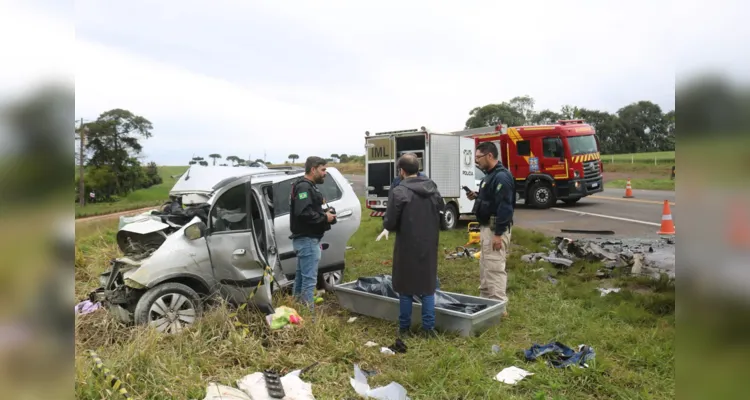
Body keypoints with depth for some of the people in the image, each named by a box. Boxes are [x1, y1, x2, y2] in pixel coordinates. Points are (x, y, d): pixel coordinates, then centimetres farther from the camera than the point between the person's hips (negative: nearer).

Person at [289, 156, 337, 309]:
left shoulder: (308, 187, 19)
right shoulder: (304, 187, -15)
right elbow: (303, 213, -29)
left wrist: (326, 213, 2)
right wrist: (324, 218, -18)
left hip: (304, 239, 11)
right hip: (307, 240, -11)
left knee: (301, 277, 17)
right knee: (309, 280, -9)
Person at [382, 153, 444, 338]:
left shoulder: (399, 192, -15)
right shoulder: (433, 189, 5)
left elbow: (389, 223, -13)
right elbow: (440, 216, 13)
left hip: (407, 247, -5)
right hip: (429, 246, 5)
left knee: (406, 288, 8)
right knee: (428, 286, 14)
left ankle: (404, 328, 18)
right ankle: (429, 327, 17)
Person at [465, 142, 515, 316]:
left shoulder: (501, 176, -18)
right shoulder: (490, 175, 14)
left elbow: (504, 206, -24)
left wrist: (498, 234, -25)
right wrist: (476, 197, 7)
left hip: (496, 229, -11)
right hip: (487, 227, 11)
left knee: (495, 268, -7)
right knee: (485, 266, 17)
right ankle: (486, 301, 28)